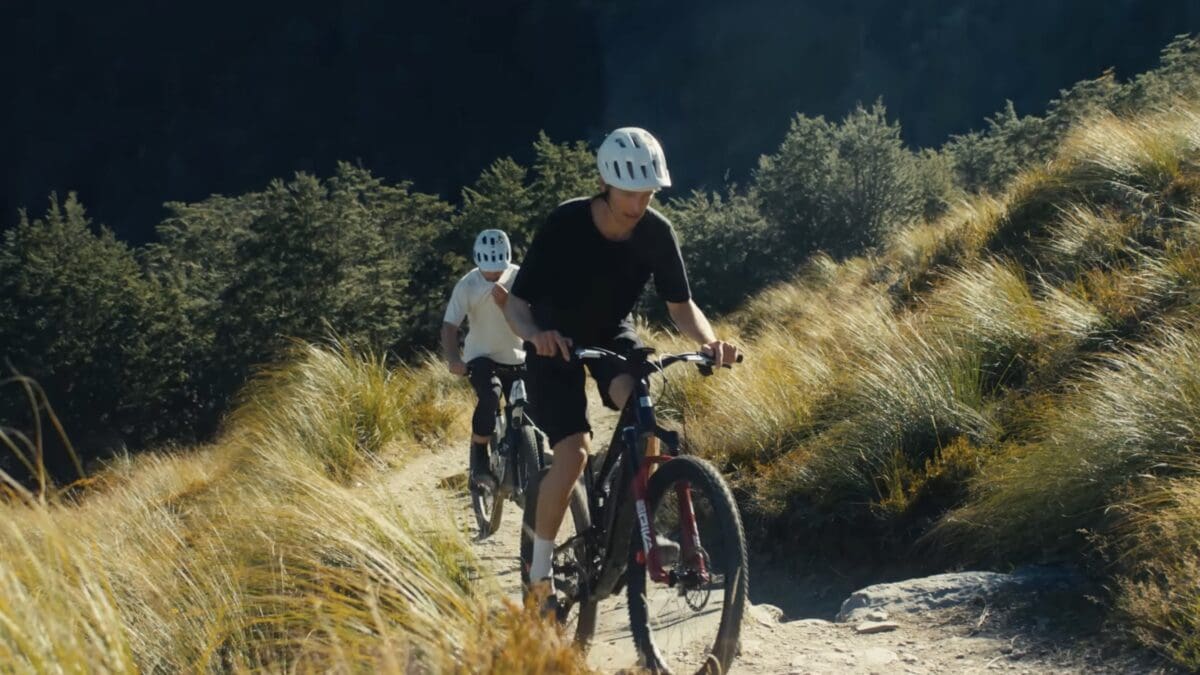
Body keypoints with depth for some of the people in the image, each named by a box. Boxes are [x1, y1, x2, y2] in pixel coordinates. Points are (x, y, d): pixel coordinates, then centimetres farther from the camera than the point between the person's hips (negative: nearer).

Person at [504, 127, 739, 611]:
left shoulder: (656, 232, -18)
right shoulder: (565, 225, -28)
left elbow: (681, 305, -11)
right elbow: (517, 304, -27)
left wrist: (708, 339, -33)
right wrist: (535, 334, -50)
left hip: (613, 333, 3)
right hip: (556, 341, -3)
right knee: (574, 451, -21)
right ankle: (540, 568, -3)